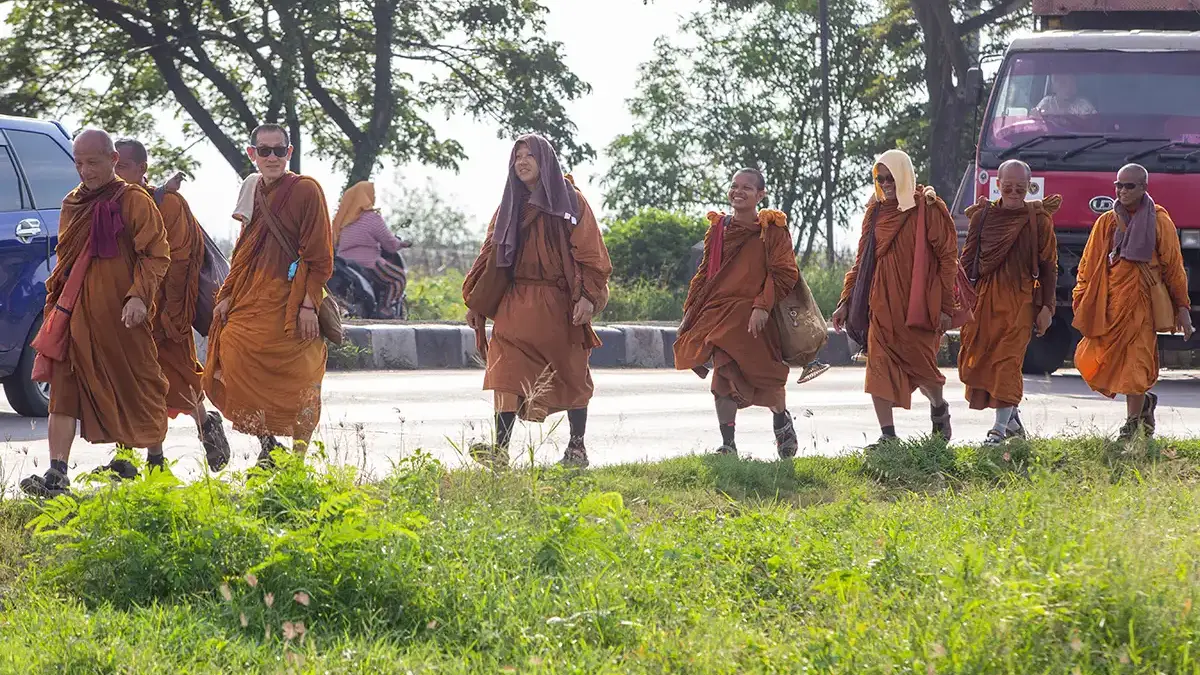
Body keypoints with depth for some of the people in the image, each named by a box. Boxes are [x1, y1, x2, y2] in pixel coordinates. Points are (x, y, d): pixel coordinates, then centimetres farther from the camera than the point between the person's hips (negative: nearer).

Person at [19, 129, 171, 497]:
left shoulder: (133, 201, -3)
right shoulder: (72, 204, 15)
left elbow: (156, 255, -7)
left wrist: (139, 295, -20)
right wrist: (55, 304, 19)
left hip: (121, 315, -5)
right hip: (74, 314, 5)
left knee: (138, 388, 6)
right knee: (65, 389, -5)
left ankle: (156, 462, 24)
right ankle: (57, 475, -11)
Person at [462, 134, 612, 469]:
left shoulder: (570, 200, 2)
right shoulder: (511, 205, 16)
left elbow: (589, 251, -5)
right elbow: (491, 253, 17)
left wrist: (587, 295, -17)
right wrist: (474, 300, 12)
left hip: (559, 303, -3)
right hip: (517, 300, 3)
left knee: (571, 374, 3)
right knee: (507, 370, -12)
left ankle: (577, 447, 14)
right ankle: (500, 448, -18)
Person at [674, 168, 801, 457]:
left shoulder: (772, 230, 0)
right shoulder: (718, 228, 14)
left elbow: (784, 274, -7)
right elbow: (705, 272, 21)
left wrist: (763, 306, -18)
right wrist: (691, 309, 15)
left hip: (752, 317, -4)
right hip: (718, 312, 4)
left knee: (763, 374, 0)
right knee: (723, 378, -4)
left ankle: (782, 422, 31)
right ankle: (727, 444, 3)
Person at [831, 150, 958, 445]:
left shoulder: (928, 209, -5)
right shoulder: (876, 211, 11)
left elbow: (947, 257, -6)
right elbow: (862, 259, 16)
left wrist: (946, 306, -9)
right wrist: (846, 300, 10)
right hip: (881, 304, 4)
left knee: (920, 364, 4)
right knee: (879, 365, -7)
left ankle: (939, 408, 36)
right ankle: (887, 434, -6)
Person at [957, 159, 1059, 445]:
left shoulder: (1039, 220, 1)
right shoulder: (982, 216, 7)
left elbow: (1049, 266, 3)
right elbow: (968, 259, 11)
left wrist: (1046, 307, -3)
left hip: (1020, 299, -3)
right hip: (984, 298, 3)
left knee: (1007, 360, -11)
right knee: (979, 358, 5)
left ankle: (1000, 427, -10)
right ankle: (1013, 418, 21)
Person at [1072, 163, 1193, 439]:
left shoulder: (1159, 222, 3)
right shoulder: (1106, 222, 11)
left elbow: (1173, 266, 4)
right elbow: (1089, 262, 14)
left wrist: (1182, 307, 1)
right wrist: (1081, 297, 5)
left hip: (1140, 302, -4)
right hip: (1106, 303, 4)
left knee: (1135, 362, -7)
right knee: (1090, 360, -3)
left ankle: (1132, 425, 4)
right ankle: (1144, 401, 19)